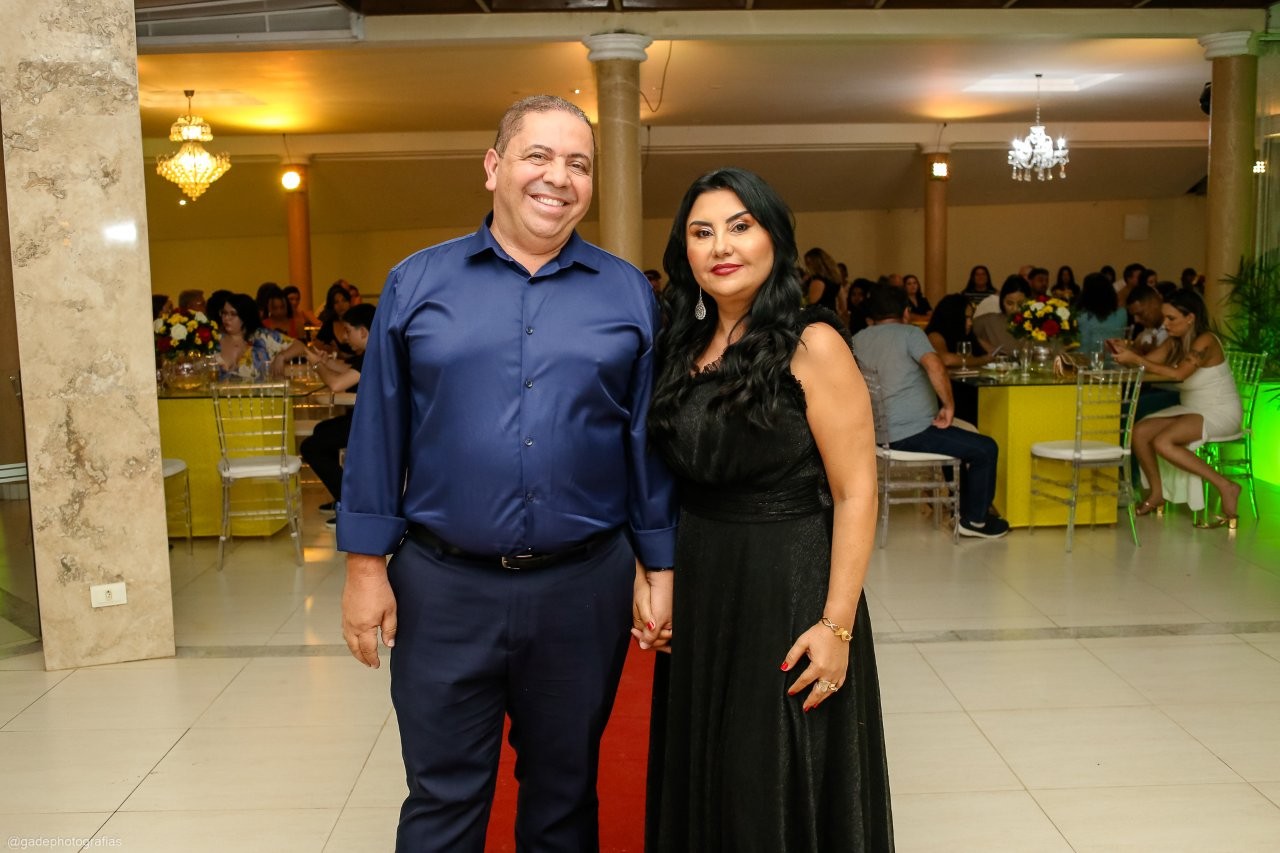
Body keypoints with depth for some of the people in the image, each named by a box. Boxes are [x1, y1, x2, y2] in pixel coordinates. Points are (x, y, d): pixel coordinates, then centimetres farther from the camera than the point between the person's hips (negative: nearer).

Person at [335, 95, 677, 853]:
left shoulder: (629, 294, 3)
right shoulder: (418, 282, 1)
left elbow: (650, 441, 4)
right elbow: (378, 431, 1)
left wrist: (658, 567, 2)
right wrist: (366, 564, -1)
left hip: (584, 588, 1)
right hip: (443, 588, 0)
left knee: (565, 791, 18)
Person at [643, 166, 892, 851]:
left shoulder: (812, 346, -12)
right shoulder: (685, 350, 7)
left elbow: (855, 495, -15)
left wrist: (837, 625, -19)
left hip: (788, 589, -6)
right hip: (698, 589, 6)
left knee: (782, 787, 8)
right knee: (705, 776, 19)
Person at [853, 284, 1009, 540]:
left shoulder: (857, 341, 10)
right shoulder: (909, 332, -8)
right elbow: (935, 367, -26)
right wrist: (949, 406, -16)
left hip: (880, 434, 8)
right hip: (911, 432, -8)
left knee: (958, 440, 33)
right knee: (986, 448, 7)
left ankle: (965, 507, 39)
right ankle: (975, 520, 14)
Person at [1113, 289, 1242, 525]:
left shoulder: (1205, 341, -19)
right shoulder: (1175, 342, 6)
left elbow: (1179, 373, -33)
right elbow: (1147, 360, -1)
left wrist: (1136, 359, -33)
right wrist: (1126, 353, -23)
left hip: (1220, 413, -8)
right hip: (1191, 408, 8)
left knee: (1163, 442, -28)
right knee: (1139, 432, -11)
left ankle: (1225, 487, -19)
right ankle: (1157, 492, 4)